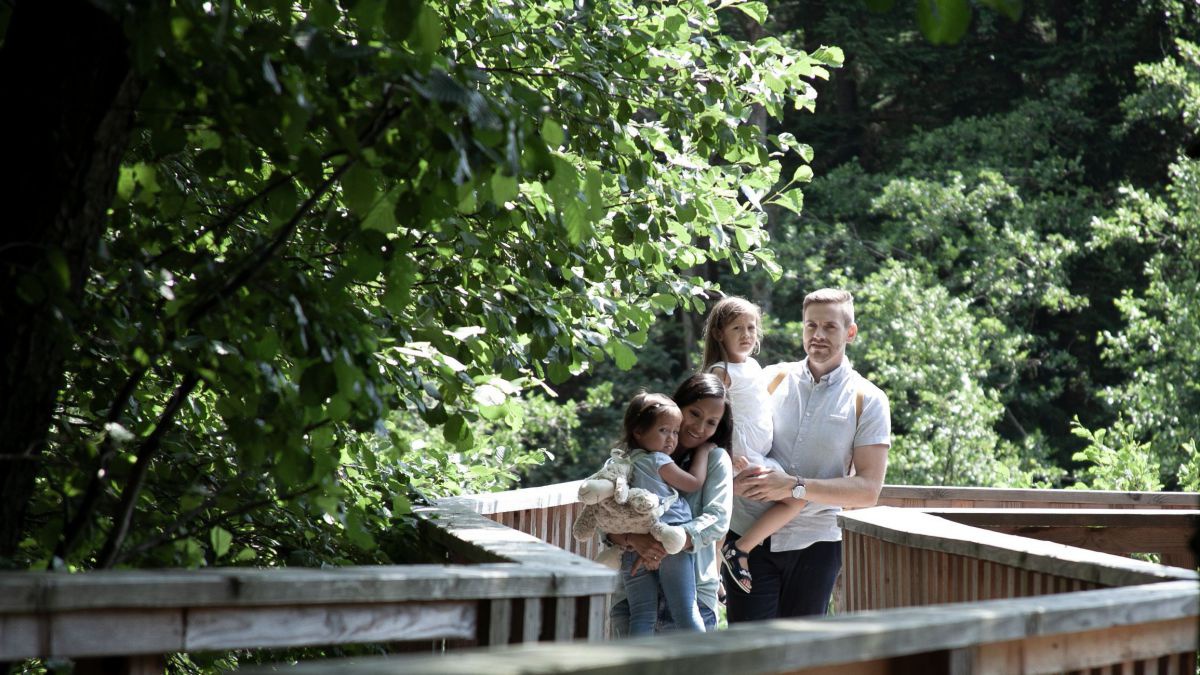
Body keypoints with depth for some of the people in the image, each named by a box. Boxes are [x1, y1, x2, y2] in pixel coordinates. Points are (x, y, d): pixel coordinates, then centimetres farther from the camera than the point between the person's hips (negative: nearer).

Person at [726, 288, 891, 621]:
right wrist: (733, 476, -9)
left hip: (815, 544, -1)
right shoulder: (772, 379, 8)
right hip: (751, 537, 1)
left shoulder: (867, 400, 0)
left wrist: (795, 487, -18)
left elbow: (868, 489, -7)